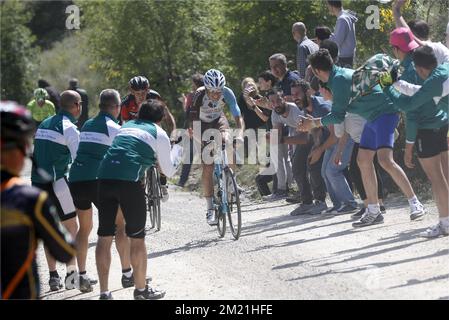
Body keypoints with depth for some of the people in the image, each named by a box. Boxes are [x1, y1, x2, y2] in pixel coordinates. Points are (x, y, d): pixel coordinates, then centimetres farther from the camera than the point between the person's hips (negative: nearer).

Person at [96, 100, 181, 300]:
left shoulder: (125, 126, 25)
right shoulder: (158, 133, 10)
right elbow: (168, 171, 15)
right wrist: (175, 157, 34)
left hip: (104, 177, 5)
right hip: (129, 180, -5)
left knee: (104, 236, 9)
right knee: (137, 238, 8)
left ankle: (104, 292, 10)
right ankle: (141, 290, 16)